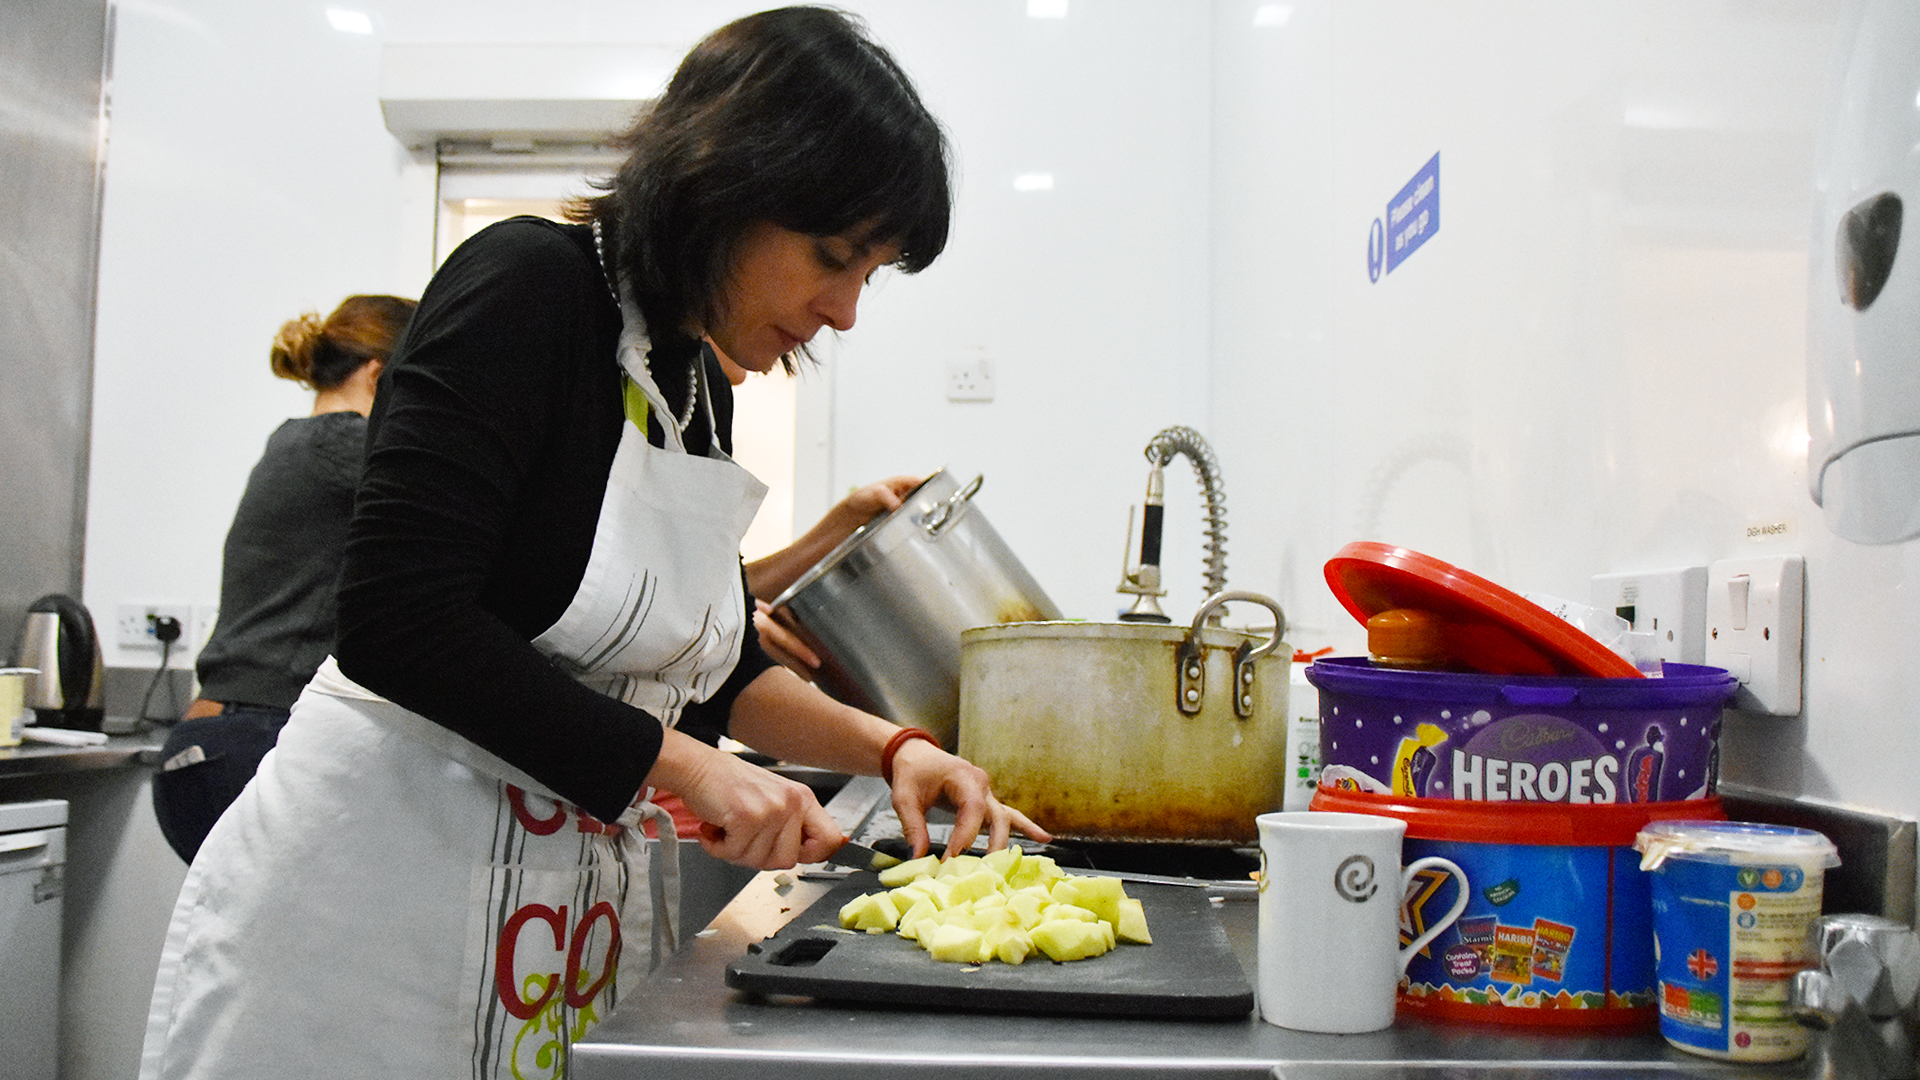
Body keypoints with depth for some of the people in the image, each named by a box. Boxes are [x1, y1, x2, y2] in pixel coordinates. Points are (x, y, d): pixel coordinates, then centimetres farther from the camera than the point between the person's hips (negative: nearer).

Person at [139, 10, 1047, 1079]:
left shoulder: (699, 385, 10)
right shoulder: (528, 282, -15)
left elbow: (716, 667, 18)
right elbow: (397, 618, -24)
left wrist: (888, 745, 3)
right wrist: (678, 763, -19)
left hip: (582, 908, 8)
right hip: (375, 879, -7)